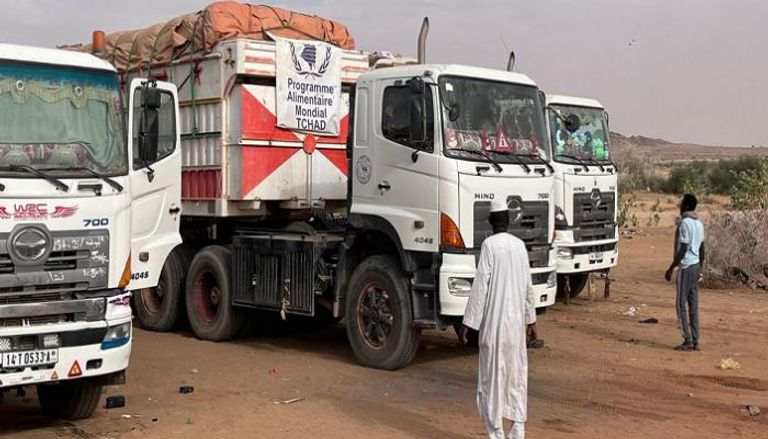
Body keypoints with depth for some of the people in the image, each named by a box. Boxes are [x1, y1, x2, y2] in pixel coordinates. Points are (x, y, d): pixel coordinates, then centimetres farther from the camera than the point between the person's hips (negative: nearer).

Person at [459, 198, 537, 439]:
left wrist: (468, 322, -9)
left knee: (493, 375, -1)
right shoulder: (520, 245, 7)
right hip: (517, 320, 5)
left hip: (494, 322, -5)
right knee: (517, 373, 12)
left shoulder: (489, 244, -9)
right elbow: (528, 286, 12)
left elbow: (481, 285, -13)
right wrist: (531, 320, 22)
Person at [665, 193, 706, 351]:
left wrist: (671, 268, -15)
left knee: (682, 304, -4)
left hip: (686, 267, -9)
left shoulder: (684, 223, -15)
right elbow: (702, 249, 15)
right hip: (696, 266, 9)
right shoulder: (699, 224, 12)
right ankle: (695, 341, 12)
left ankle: (688, 341, -4)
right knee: (693, 305, 9)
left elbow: (683, 250, -19)